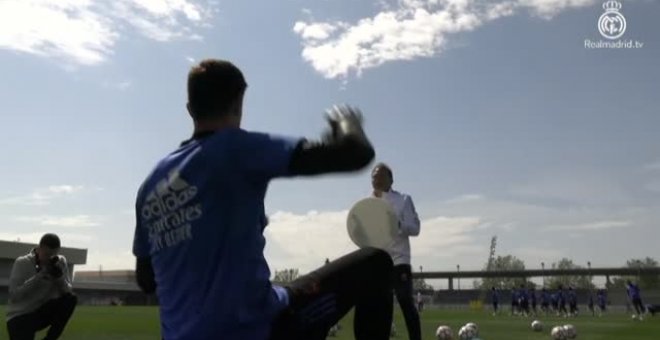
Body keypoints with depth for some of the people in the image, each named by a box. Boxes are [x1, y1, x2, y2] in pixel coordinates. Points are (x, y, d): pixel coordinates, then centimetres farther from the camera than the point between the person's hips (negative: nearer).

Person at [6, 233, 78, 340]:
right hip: (20, 315, -4)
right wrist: (39, 276, -25)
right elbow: (13, 295, -17)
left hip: (44, 313, 4)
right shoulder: (22, 263, -10)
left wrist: (59, 277, -22)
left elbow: (68, 292, -2)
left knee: (71, 298, -23)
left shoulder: (60, 262, -1)